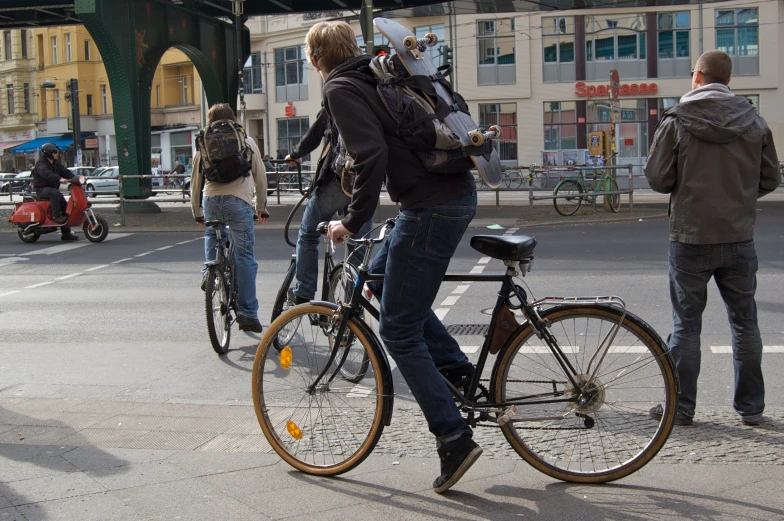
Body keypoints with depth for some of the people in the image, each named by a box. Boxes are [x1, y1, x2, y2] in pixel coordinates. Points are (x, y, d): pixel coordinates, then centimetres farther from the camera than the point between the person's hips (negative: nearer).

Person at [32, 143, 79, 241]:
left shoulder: (56, 163, 12)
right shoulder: (41, 164, -14)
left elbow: (65, 172, 5)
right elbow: (46, 174, -34)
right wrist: (59, 179, -50)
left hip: (53, 188, 8)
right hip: (42, 189, -8)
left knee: (64, 205, -1)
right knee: (55, 193, -38)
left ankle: (66, 233, 3)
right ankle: (56, 216, -34)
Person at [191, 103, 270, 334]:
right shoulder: (247, 142, 15)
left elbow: (196, 180, 17)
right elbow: (260, 176, 17)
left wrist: (196, 212, 27)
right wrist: (262, 207, 26)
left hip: (211, 200, 2)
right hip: (239, 200, -2)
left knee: (212, 236, 33)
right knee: (245, 258, 2)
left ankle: (209, 270, 9)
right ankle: (247, 314, 3)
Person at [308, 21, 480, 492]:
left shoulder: (341, 88, -5)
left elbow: (372, 157, -20)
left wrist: (353, 222, -12)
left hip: (432, 208, -9)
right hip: (459, 193, 9)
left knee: (399, 330, -1)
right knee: (380, 276, 26)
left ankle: (455, 439, 0)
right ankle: (457, 367, 22)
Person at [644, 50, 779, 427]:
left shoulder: (677, 121, -9)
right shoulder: (754, 122, 0)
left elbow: (658, 179, -8)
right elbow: (770, 179, 5)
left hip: (690, 238, -2)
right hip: (739, 238, 3)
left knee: (686, 324, 7)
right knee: (744, 322, 14)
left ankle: (681, 407, 12)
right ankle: (750, 406, 21)